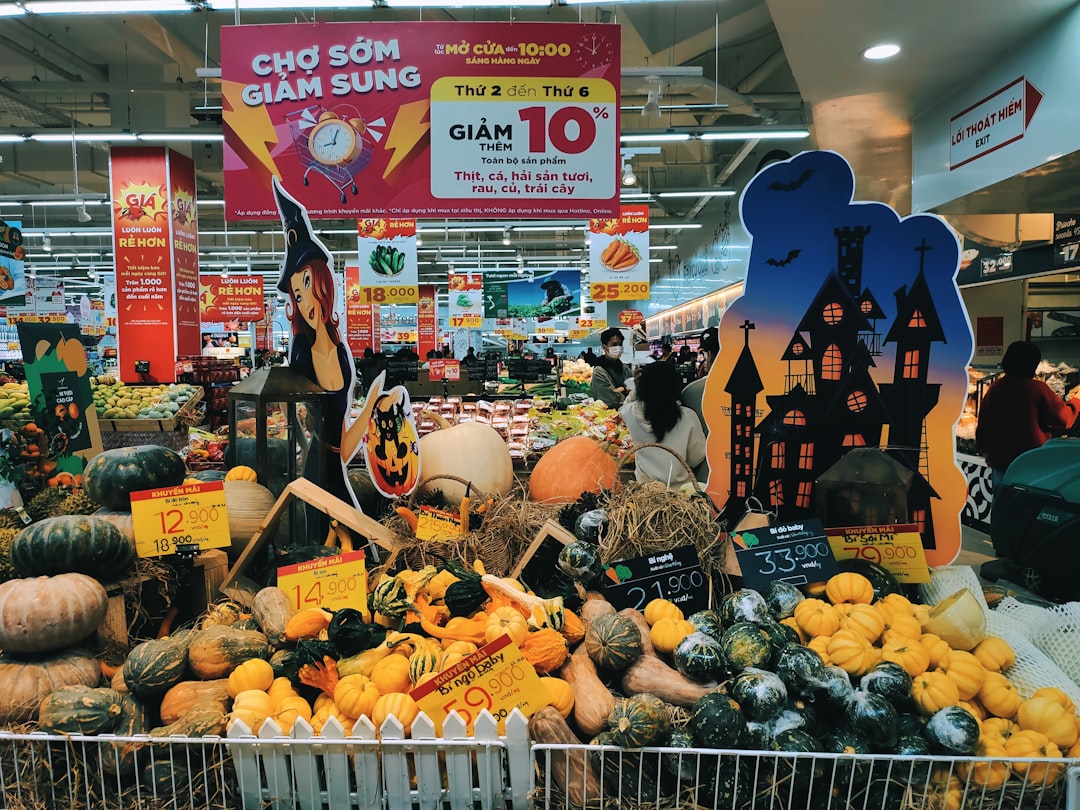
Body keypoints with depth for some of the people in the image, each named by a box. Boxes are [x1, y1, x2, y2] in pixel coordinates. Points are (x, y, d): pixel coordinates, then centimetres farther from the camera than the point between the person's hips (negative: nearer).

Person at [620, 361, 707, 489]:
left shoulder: (633, 412, -18)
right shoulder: (688, 417, -21)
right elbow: (696, 459, -9)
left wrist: (636, 385, 4)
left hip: (644, 487, 1)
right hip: (679, 488, -1)